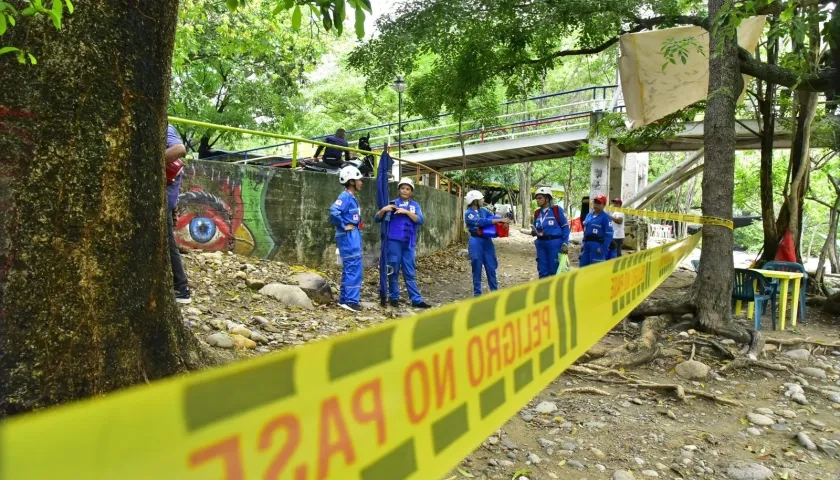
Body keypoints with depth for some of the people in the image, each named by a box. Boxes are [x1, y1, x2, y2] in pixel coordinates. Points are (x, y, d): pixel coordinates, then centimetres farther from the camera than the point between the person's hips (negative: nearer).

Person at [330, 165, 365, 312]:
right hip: (348, 236, -10)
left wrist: (355, 224, 10)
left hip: (354, 235, 10)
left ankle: (345, 299, 20)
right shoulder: (345, 197, -14)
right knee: (353, 268, -10)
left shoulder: (352, 198, 16)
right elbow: (334, 212, -28)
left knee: (350, 268, 13)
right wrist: (344, 226, -19)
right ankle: (350, 300, -7)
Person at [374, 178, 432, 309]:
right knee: (394, 271, 3)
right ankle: (394, 298, 14)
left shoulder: (415, 205, 11)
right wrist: (384, 209, -18)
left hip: (408, 243, 2)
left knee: (410, 272, 6)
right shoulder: (393, 203, 5)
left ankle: (416, 300, 7)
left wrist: (406, 211, -16)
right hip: (394, 241, -2)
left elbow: (420, 220, -5)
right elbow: (377, 219, 2)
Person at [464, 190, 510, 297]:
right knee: (477, 268, 3)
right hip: (476, 242, -5)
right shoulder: (468, 213, -11)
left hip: (487, 240, 6)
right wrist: (499, 220, -26)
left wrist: (503, 221, -20)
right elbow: (481, 222, -24)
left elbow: (494, 217, 5)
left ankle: (495, 291, 20)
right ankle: (477, 293, 14)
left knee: (491, 267, 9)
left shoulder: (483, 210, 8)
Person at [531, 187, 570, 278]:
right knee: (542, 271, 8)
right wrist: (534, 232, -5)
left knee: (554, 271, 0)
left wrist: (565, 244, -10)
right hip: (541, 244, 5)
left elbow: (565, 227, -4)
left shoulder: (557, 210, -6)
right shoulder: (537, 213, 10)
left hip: (554, 243, -5)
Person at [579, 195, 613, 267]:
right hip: (586, 243, 8)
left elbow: (609, 234, -14)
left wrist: (603, 248, -19)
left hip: (597, 244, -7)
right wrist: (583, 242, 15)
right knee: (583, 265, 12)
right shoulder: (589, 215, 13)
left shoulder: (605, 217, -9)